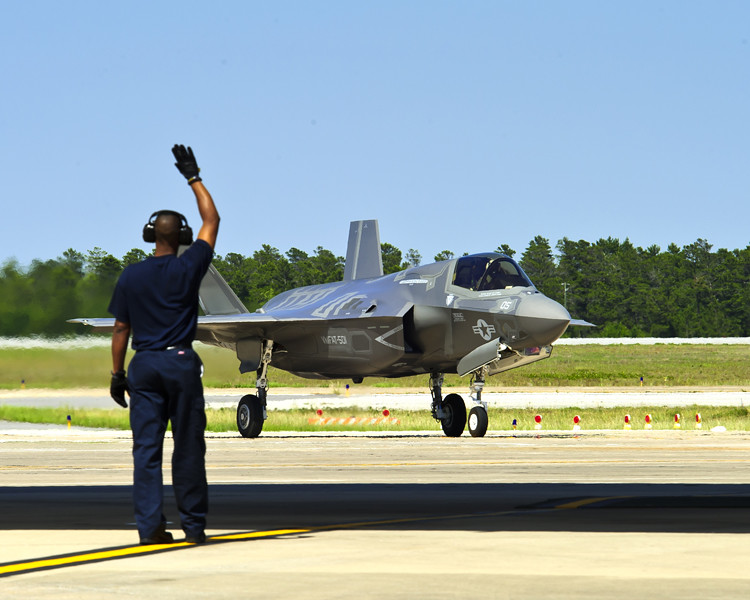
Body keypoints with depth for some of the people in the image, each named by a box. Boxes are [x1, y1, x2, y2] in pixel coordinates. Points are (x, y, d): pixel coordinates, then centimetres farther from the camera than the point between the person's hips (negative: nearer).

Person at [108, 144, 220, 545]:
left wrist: (117, 373, 11)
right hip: (181, 362, -2)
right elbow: (211, 221, 8)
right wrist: (193, 177, 13)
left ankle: (150, 525, -8)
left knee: (146, 447, 0)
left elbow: (121, 330, 4)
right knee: (188, 448, 4)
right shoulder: (188, 269, -3)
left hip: (144, 365, 2)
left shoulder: (131, 277, 3)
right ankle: (193, 524, 7)